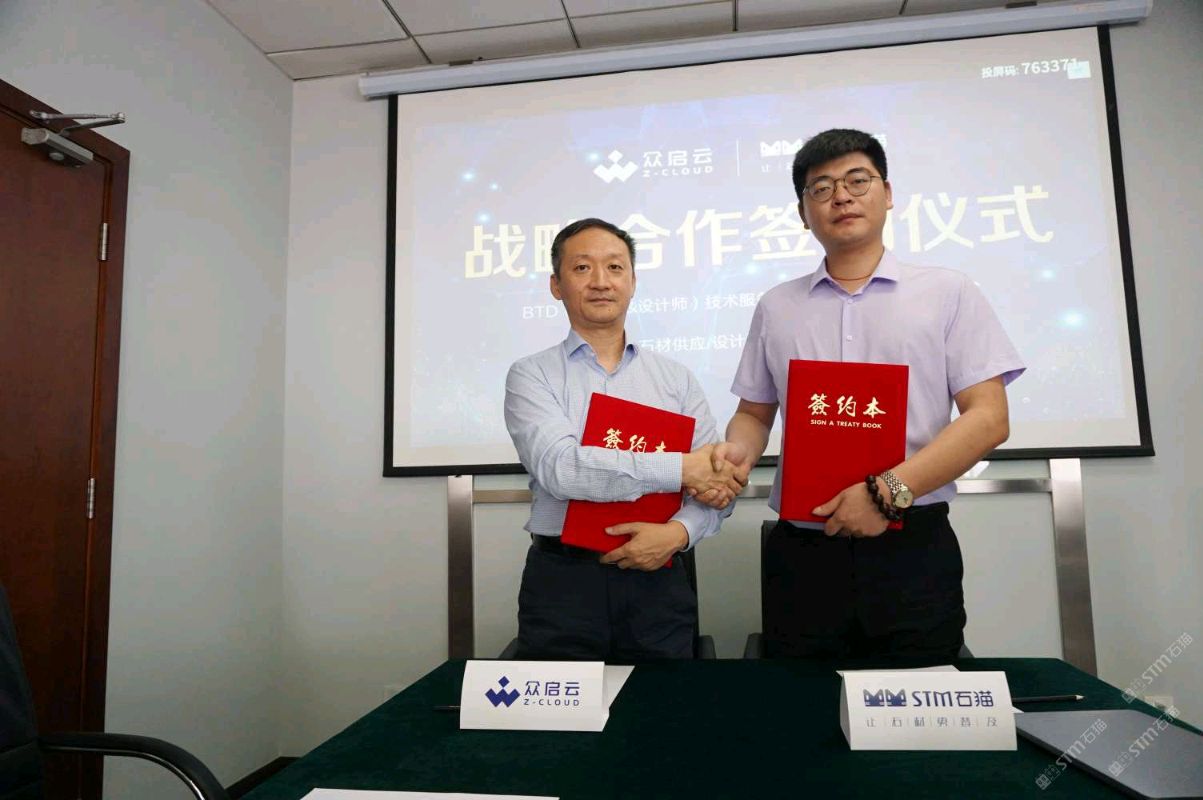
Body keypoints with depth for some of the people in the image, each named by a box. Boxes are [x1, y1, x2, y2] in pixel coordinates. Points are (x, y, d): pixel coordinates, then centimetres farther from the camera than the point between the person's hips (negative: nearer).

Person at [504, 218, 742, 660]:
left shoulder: (676, 378, 8)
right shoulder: (532, 375, 0)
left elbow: (719, 481, 4)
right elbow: (560, 468, -17)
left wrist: (678, 532, -16)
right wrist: (680, 468, -16)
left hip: (656, 581, 2)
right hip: (562, 579, -2)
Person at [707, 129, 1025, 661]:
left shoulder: (948, 294, 5)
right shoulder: (776, 308, 12)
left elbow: (989, 419, -2)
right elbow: (755, 413, 15)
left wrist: (890, 490, -14)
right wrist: (738, 451, -9)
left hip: (912, 551, -1)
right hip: (802, 553, 2)